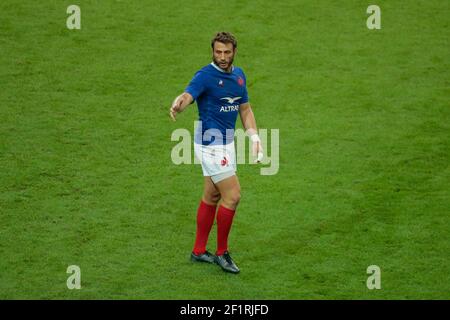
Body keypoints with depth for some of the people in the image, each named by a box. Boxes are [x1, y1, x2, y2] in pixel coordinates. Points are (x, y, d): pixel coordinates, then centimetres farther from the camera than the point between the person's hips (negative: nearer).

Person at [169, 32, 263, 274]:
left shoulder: (239, 75, 8)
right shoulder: (205, 76, -17)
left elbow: (245, 109, 17)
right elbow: (187, 95, -36)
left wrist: (254, 136, 5)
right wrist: (177, 105, -59)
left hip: (226, 143, 8)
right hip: (211, 144, -8)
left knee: (212, 196, 15)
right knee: (232, 196, -9)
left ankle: (199, 251, 25)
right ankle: (222, 253, 4)